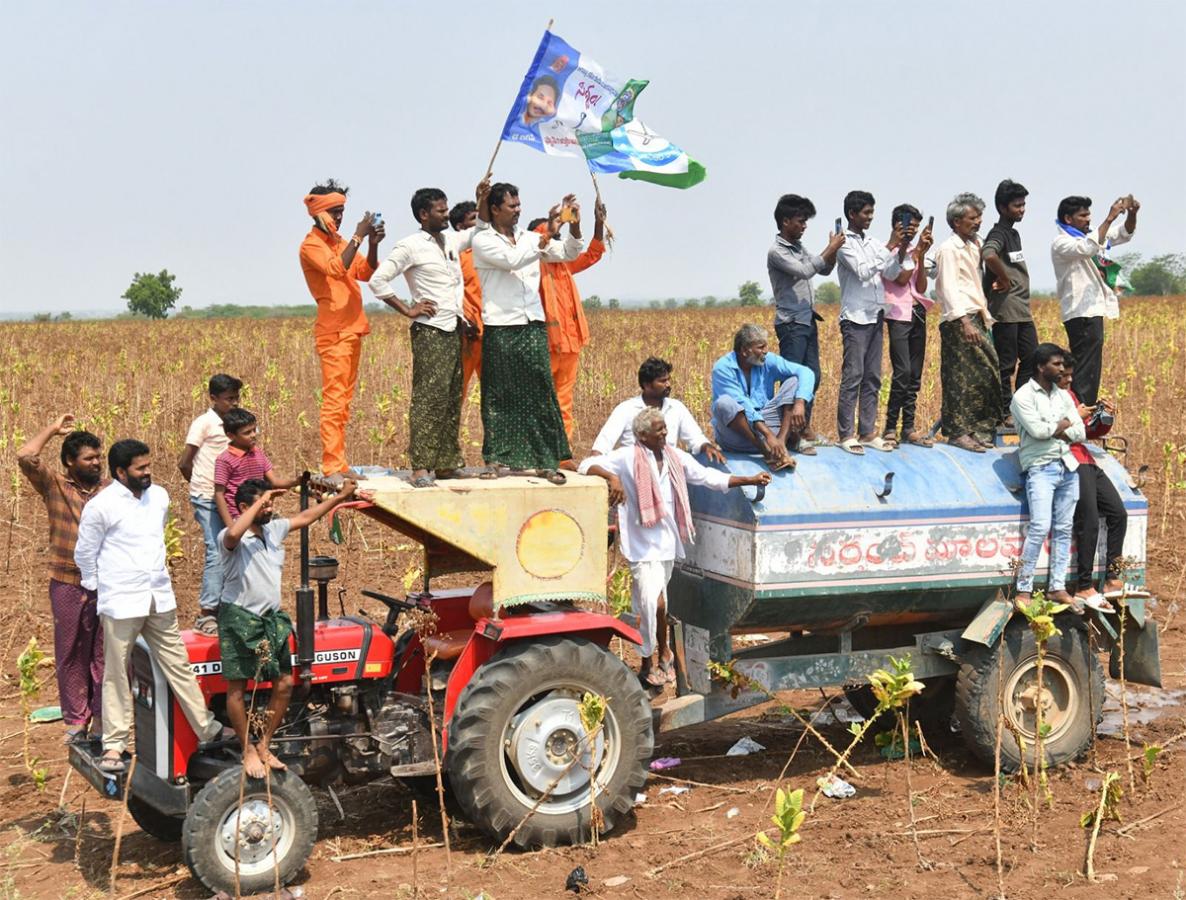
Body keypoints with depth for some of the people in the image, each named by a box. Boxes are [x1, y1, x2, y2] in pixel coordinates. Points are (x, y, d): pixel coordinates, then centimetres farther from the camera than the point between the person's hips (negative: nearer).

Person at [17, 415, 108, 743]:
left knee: (104, 653, 5)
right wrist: (53, 429, -6)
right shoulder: (54, 485, -1)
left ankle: (102, 718, 15)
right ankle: (76, 719, 18)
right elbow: (25, 457, -16)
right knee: (71, 654, 8)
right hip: (68, 584, -1)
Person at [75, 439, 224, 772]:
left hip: (160, 599, 5)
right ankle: (114, 744, 12)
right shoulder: (100, 506, -12)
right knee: (116, 675, 3)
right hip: (121, 603, -5)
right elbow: (84, 554, -1)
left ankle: (207, 728, 16)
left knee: (178, 666, 11)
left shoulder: (159, 496, 7)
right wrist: (101, 587, 8)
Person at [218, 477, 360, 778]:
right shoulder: (230, 539, -16)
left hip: (271, 618, 8)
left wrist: (340, 497, 19)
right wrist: (258, 504, -31)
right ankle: (248, 750, 11)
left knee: (284, 683, 7)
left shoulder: (274, 529, 7)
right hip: (239, 619, -7)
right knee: (237, 687, -1)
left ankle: (264, 745, 19)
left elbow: (305, 517, 19)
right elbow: (233, 534, -41)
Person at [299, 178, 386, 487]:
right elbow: (337, 269, -24)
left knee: (344, 400, 8)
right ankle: (332, 468, -14)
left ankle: (340, 465, 11)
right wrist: (358, 237, -21)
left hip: (352, 329, 9)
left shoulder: (341, 242, 18)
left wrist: (373, 244, -3)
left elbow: (367, 273, 12)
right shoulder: (311, 245, -7)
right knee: (334, 400, -12)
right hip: (334, 331, -9)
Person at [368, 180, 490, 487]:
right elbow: (378, 281, -10)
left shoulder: (452, 240, 14)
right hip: (430, 331, -7)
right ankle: (421, 467, -11)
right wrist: (408, 310, -9)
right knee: (429, 398, -11)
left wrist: (482, 201, 14)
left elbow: (480, 231, 31)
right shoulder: (410, 246, -6)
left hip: (454, 331, 7)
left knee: (452, 400, 8)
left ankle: (445, 463, 14)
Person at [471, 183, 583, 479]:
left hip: (533, 325, 4)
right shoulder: (483, 241, 0)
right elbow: (512, 260, -16)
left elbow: (568, 254, 12)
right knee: (500, 397, 2)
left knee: (540, 393, 0)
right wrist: (548, 235, -16)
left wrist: (574, 224, -4)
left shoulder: (529, 238, 14)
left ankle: (547, 461, 2)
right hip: (500, 329, -4)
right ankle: (497, 460, 10)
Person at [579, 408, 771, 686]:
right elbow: (587, 465, -17)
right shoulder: (627, 457, -10)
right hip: (642, 545, -5)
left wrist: (750, 480, 5)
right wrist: (612, 477, -36)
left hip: (668, 544, 5)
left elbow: (709, 477, 11)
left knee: (655, 604, 14)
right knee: (654, 604, -14)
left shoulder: (675, 457, 6)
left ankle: (649, 663, 27)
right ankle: (662, 653, 8)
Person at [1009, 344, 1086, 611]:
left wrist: (1053, 431, -6)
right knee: (1040, 527, -17)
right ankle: (1024, 589, -13)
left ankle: (1057, 587, 8)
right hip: (1040, 467, -6)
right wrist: (1063, 424, 0)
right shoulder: (1023, 396, -3)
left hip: (1067, 466, 6)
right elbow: (1037, 430, -16)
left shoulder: (1063, 396, 16)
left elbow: (1080, 432, 9)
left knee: (1063, 529, 4)